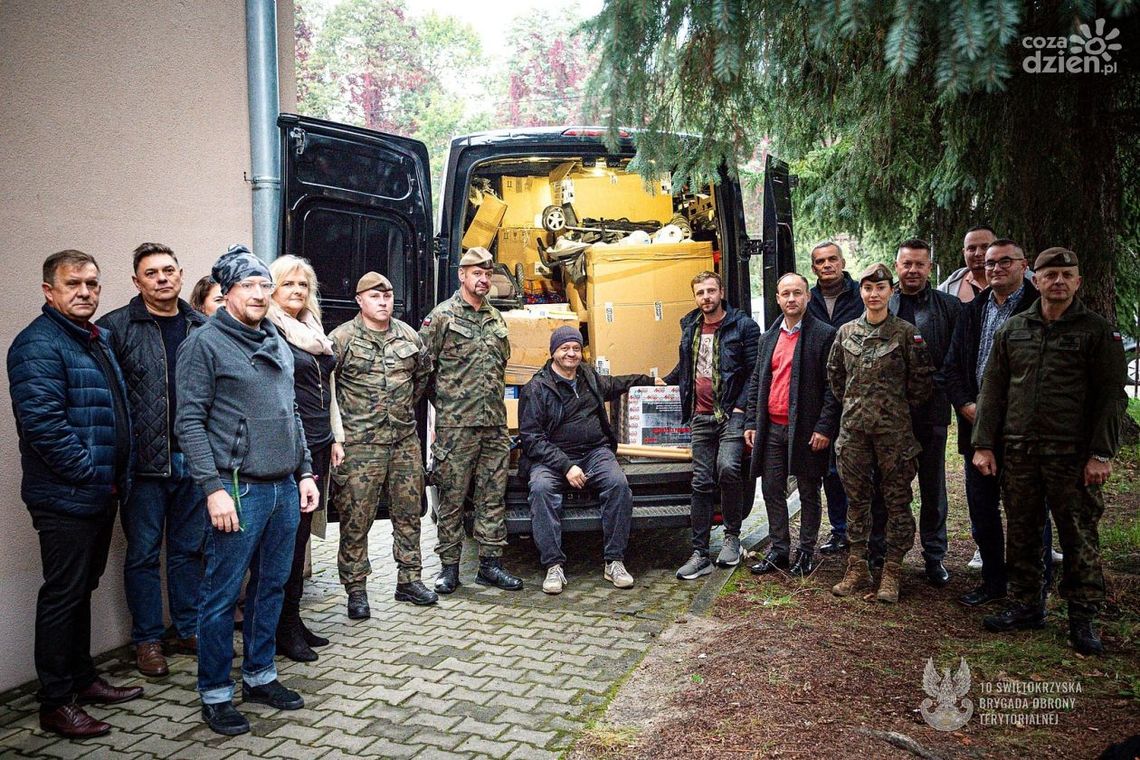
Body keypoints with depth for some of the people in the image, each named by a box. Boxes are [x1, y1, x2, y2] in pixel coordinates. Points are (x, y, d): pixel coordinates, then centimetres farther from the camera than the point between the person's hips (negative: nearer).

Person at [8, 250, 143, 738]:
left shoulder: (97, 340, 15)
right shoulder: (38, 345, -14)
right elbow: (42, 423, -24)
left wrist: (118, 476, 15)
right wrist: (89, 473, -19)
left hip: (101, 493, 9)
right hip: (65, 497, -9)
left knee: (82, 590, 18)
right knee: (63, 595, 0)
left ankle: (82, 680, 31)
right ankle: (55, 703, 12)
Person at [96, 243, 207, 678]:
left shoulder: (202, 327, 8)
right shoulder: (116, 327, -3)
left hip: (194, 459, 4)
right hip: (144, 462, -3)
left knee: (189, 548, 14)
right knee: (144, 553, 8)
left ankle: (187, 630, 28)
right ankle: (147, 640, 22)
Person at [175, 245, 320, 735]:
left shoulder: (277, 343, 15)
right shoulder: (205, 343, -6)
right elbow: (189, 422, -11)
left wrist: (305, 472, 14)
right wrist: (213, 487, -17)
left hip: (284, 489, 7)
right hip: (238, 491, -7)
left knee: (272, 587, 15)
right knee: (223, 595, 3)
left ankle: (260, 677, 30)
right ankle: (215, 694, 18)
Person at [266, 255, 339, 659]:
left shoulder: (314, 332, 16)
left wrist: (335, 437, 16)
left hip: (317, 445, 8)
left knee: (300, 533, 13)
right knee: (291, 534, -2)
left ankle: (293, 620, 22)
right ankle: (285, 629, 10)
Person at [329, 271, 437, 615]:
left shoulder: (409, 336, 9)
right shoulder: (342, 338, -6)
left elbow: (423, 373, 25)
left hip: (406, 441, 5)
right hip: (360, 444, -5)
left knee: (408, 513, 12)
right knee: (356, 518, 1)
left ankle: (409, 580, 25)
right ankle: (356, 590, 14)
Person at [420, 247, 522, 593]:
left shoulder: (496, 318, 14)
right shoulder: (442, 316, -3)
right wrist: (445, 403, -1)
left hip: (495, 424, 6)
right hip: (456, 426, -5)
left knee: (493, 496, 8)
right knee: (452, 496, 2)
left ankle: (490, 564, 17)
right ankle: (449, 567, 13)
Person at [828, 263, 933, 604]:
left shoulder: (906, 333, -4)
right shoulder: (846, 332, 6)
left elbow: (921, 379, 0)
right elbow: (834, 374, 17)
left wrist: (900, 406, 5)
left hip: (894, 429, -3)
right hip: (853, 428, 3)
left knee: (897, 500, 4)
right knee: (856, 499, 10)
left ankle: (892, 572, 15)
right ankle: (857, 567, 20)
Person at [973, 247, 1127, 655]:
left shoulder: (1098, 331, 1)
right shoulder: (1012, 329, 10)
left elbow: (1112, 397, -2)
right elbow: (992, 389, 9)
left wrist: (1101, 454, -10)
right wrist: (983, 444, 3)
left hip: (1072, 455, -3)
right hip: (1018, 452, 3)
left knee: (1079, 537, 3)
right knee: (1021, 533, 11)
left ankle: (1083, 617, 17)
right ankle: (1025, 606, 25)